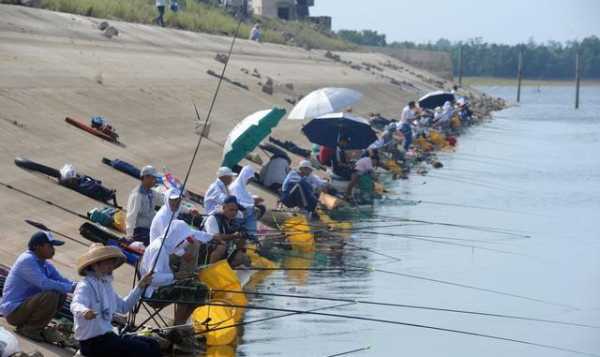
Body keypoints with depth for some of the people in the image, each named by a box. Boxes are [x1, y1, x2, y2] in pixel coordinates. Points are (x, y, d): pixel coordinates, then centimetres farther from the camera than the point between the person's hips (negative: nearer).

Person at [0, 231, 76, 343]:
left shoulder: (45, 264, 10)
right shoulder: (27, 260, -19)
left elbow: (61, 280, 8)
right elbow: (44, 284, -29)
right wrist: (71, 288, -25)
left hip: (26, 304, 10)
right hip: (13, 311, -10)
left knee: (61, 294, 9)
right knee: (51, 296, -26)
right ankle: (28, 329, -9)